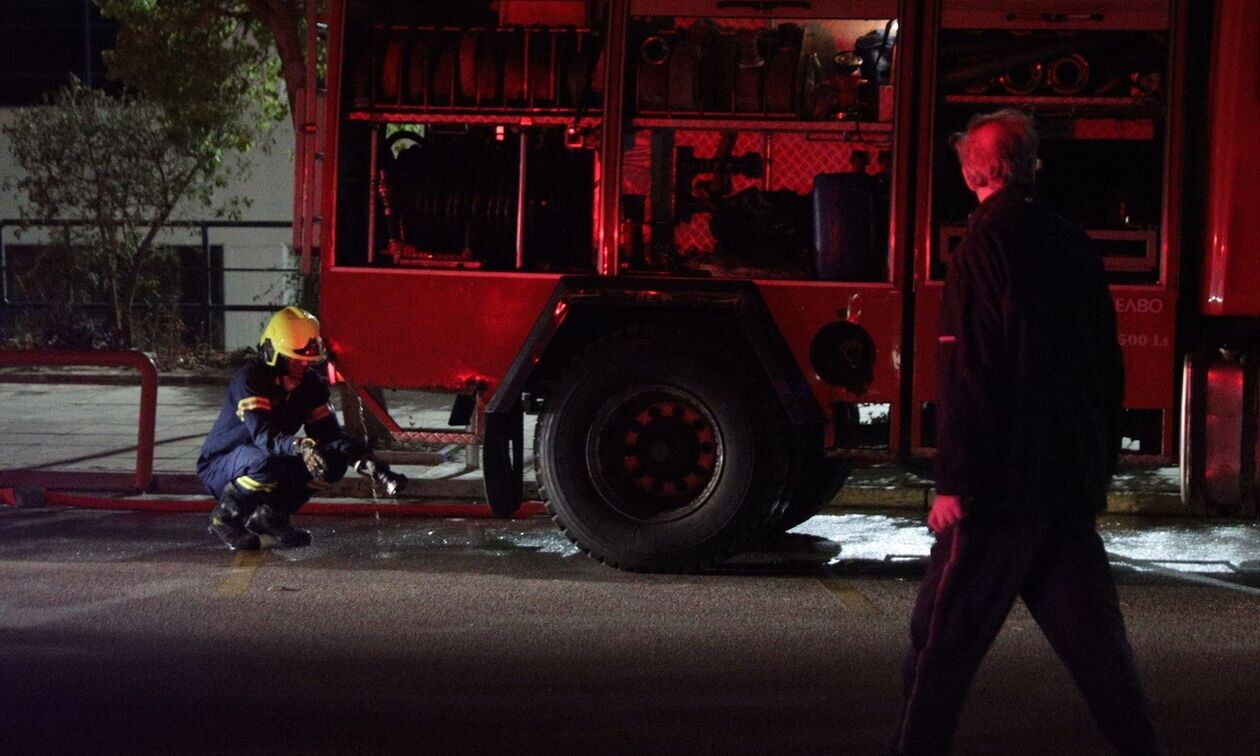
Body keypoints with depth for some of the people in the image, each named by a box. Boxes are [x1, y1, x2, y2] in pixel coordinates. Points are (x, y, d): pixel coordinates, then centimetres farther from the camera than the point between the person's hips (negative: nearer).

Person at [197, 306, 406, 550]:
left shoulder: (312, 384, -3)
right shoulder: (250, 379, -25)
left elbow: (329, 433, -8)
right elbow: (263, 434, -38)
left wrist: (369, 463, -25)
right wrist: (301, 447, -58)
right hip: (218, 468, -7)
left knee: (334, 461, -13)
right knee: (267, 460, -39)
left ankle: (268, 515, -2)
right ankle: (226, 516, -13)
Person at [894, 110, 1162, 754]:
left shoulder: (986, 247, -12)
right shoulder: (1074, 247, 9)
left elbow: (968, 376, -17)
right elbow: (1109, 367, 15)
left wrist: (954, 482, -16)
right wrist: (1099, 467, 23)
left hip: (1004, 483, -7)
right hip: (1075, 483, 7)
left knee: (944, 634, 1)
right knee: (1091, 633, 11)